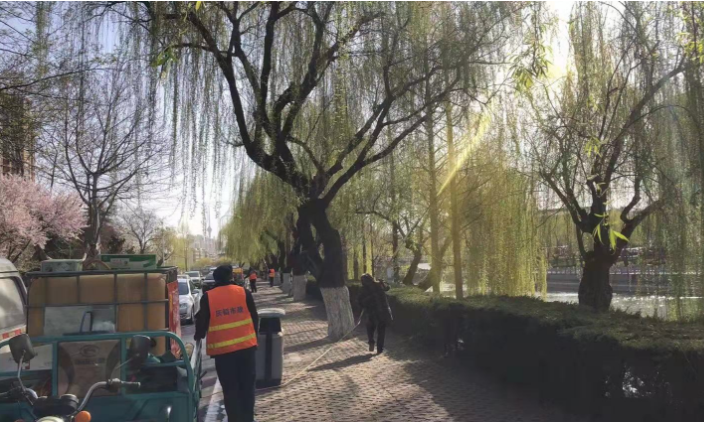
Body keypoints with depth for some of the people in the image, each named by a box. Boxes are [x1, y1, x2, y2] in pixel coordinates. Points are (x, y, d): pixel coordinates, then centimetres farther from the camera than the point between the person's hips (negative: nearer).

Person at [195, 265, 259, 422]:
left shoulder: (208, 297, -1)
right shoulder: (244, 292, 2)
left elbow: (202, 322, 3)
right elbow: (255, 318, 6)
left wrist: (198, 336, 23)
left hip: (222, 349, -1)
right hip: (247, 347, 1)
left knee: (230, 389, 9)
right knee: (247, 387, 12)